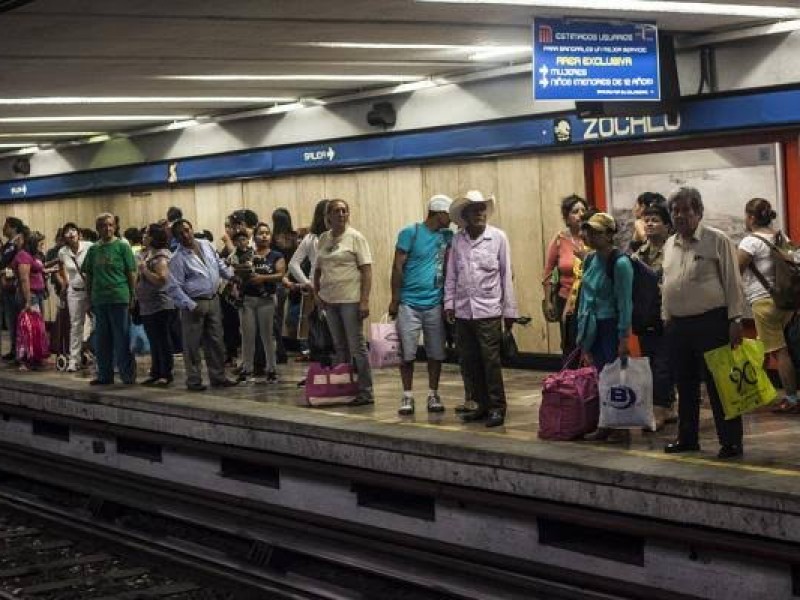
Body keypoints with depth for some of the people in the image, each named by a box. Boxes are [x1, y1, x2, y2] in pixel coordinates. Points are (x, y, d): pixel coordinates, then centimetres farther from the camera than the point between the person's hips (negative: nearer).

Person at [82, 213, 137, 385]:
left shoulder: (122, 246, -1)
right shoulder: (93, 249, 11)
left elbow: (131, 273, -2)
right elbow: (88, 275, 16)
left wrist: (132, 296, -7)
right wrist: (90, 297, 10)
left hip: (119, 298, -5)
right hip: (99, 300, 5)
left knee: (122, 339, -2)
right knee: (101, 340, 9)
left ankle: (128, 374, 3)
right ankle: (104, 374, 18)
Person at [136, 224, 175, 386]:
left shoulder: (161, 256, -12)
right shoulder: (144, 254, 15)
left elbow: (162, 279, -23)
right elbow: (139, 279, 26)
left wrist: (144, 269, -19)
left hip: (161, 306, -9)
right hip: (147, 306, 9)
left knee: (163, 342, -5)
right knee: (154, 343, 13)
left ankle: (166, 375, -1)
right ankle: (155, 373, 19)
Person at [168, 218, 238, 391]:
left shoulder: (206, 245, 7)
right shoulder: (178, 258, -11)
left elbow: (220, 266, 20)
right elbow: (174, 288, -13)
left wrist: (233, 274, 6)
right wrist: (190, 305, -19)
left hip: (213, 299, 6)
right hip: (194, 303, -6)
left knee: (216, 341, 11)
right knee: (192, 344, 0)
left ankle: (218, 376, 21)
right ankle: (193, 381, 8)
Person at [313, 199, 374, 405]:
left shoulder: (355, 237, -5)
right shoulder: (324, 238, 11)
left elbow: (366, 270, -9)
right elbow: (318, 269, 22)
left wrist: (365, 300, -16)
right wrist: (316, 292, 11)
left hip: (350, 299, -6)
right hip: (330, 300, 6)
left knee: (357, 346, -4)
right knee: (339, 347, 12)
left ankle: (365, 392, 0)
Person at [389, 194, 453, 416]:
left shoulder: (447, 236, 6)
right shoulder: (410, 233, -6)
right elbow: (397, 267, -4)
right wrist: (395, 300, -6)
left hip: (435, 304, 4)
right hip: (409, 303, -4)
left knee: (436, 353, 7)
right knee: (407, 353, 1)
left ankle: (433, 395, 17)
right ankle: (407, 396, 10)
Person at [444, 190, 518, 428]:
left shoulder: (498, 237, -1)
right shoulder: (457, 240, 7)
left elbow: (506, 274, 0)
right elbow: (451, 275, 12)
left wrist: (509, 310, 0)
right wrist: (449, 303, 5)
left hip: (488, 311, -4)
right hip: (463, 311, 4)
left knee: (491, 360, -6)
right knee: (469, 362, 7)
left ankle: (497, 408, 2)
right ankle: (482, 405, 18)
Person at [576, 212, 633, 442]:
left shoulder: (620, 263, -14)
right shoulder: (590, 260, 7)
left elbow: (625, 303, -15)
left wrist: (624, 338, -16)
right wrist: (582, 328, 14)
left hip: (611, 326, -6)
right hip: (593, 326, 6)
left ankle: (620, 427, 9)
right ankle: (605, 425, 18)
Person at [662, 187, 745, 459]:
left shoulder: (717, 240, -6)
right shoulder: (669, 245, 13)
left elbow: (733, 282, -7)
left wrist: (735, 320, -11)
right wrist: (666, 317, 16)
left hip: (711, 323, -6)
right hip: (678, 325, 6)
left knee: (718, 385, -3)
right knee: (685, 385, 13)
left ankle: (730, 442, 3)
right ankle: (687, 438, 24)